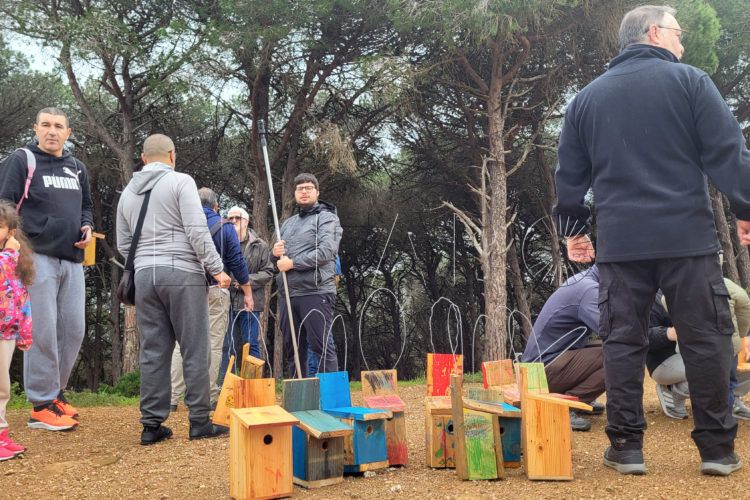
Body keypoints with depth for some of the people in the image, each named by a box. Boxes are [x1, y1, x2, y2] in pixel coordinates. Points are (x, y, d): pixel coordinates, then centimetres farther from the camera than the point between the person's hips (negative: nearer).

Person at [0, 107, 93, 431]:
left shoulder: (77, 168, 17)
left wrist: (87, 227, 7)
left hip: (72, 259, 6)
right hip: (38, 257, -6)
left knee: (74, 329, 7)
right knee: (43, 331, -6)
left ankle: (55, 391, 23)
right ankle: (41, 405, 2)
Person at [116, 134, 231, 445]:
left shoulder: (128, 192, 16)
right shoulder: (180, 181, -3)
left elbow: (123, 244, 19)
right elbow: (197, 231, -11)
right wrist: (217, 269, -6)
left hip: (144, 275, 6)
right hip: (182, 273, -5)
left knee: (152, 352, 7)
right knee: (195, 350, 1)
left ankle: (152, 425, 9)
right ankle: (200, 422, 4)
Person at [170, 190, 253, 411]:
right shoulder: (225, 228, 2)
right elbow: (237, 263, -1)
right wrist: (248, 293, 6)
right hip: (215, 292, -2)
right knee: (213, 345, 2)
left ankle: (172, 397, 3)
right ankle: (210, 397, 3)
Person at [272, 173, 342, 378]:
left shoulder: (326, 218, 2)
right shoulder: (288, 223, 23)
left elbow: (326, 251, -14)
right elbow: (280, 259, 24)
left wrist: (293, 263, -13)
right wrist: (276, 253, 0)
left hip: (315, 292, -7)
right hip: (287, 293, 7)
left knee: (322, 346, -8)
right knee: (292, 348, 11)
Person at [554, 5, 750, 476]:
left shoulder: (586, 98, 13)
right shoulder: (689, 80, 2)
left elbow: (570, 174, 15)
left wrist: (573, 228, 22)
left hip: (619, 241, 3)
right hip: (687, 235, -3)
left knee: (624, 342, 5)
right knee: (706, 339, 5)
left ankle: (626, 446, 6)